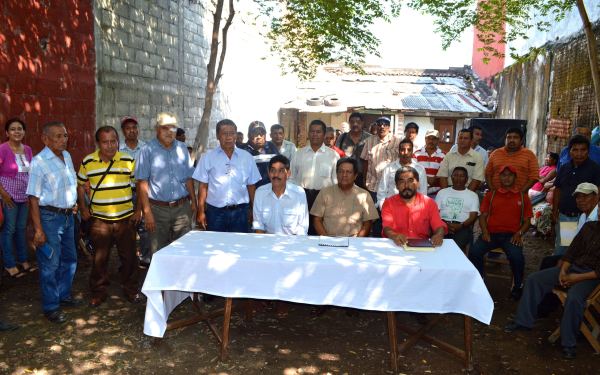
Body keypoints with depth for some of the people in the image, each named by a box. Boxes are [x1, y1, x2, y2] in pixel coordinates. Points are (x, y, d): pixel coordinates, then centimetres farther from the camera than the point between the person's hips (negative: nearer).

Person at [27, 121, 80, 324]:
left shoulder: (67, 156, 5)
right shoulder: (39, 162, -17)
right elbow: (33, 197, -17)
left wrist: (74, 205, 12)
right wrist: (38, 229, -18)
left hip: (67, 216, 7)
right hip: (49, 217, -7)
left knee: (69, 259, 19)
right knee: (50, 264, 3)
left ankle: (64, 295, 38)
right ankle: (50, 307, 18)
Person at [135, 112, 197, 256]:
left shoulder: (182, 148, 9)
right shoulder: (148, 150, -4)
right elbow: (142, 182, -7)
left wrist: (193, 201, 9)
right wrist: (147, 211, -12)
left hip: (182, 208, 3)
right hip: (157, 209, -3)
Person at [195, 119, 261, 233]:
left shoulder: (247, 157, 5)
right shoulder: (208, 157, 3)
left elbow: (251, 186, 8)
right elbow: (203, 186, 3)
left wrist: (253, 211, 6)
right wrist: (201, 212, -1)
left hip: (239, 211, 1)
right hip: (215, 211, -1)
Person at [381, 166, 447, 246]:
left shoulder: (429, 203, 7)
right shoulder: (388, 203, 3)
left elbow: (439, 226, 0)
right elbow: (387, 228, -9)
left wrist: (439, 235, -24)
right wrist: (395, 236, -32)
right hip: (397, 246, -3)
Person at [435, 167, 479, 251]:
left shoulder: (473, 195, 17)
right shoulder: (442, 192, 21)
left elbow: (473, 217, 6)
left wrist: (460, 226, -15)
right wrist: (445, 224, -10)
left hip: (462, 226, -1)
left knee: (457, 245, -35)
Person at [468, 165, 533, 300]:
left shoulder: (522, 197, 15)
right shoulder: (491, 195, 18)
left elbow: (526, 221, 13)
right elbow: (483, 216, 13)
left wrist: (519, 234, -6)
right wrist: (485, 231, -5)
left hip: (511, 235, -1)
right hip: (491, 233, 1)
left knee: (516, 256, -32)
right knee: (474, 251, -28)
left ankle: (518, 286, -5)